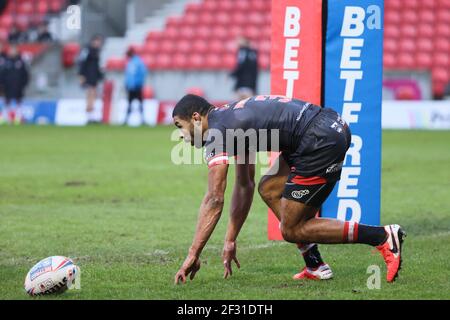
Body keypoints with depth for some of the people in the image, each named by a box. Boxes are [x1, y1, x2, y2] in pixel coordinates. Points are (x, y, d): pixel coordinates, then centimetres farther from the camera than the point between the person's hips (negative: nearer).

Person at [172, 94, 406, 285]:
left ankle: (383, 237, -7)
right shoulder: (231, 118, 25)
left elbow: (214, 200, -8)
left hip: (321, 142, -10)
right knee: (269, 189, 18)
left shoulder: (217, 132, -4)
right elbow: (244, 186, 30)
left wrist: (192, 255, -3)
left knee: (291, 230, -1)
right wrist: (230, 241, 31)